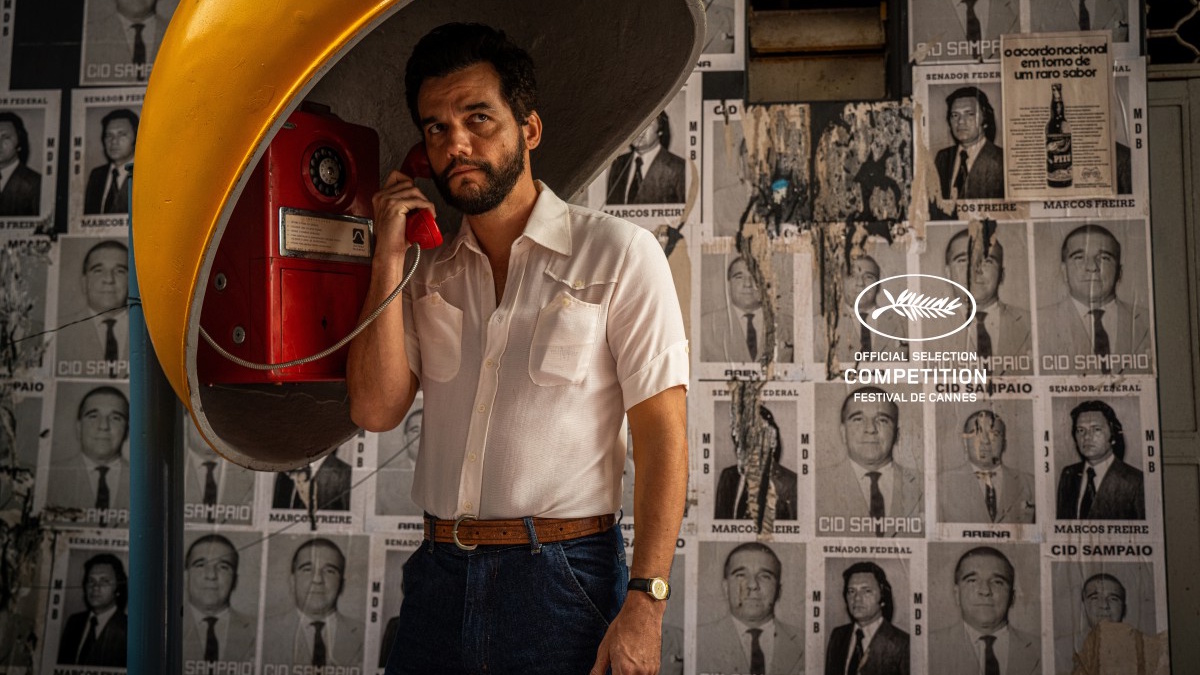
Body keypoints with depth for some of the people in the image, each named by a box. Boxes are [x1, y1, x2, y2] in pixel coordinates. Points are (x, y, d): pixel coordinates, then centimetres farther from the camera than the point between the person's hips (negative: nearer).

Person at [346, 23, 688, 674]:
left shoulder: (617, 253, -4)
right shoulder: (429, 274, 10)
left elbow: (662, 432, -8)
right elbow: (377, 410, 1)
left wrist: (645, 603, -15)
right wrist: (388, 259, -4)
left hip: (563, 578, -4)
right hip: (439, 577, 4)